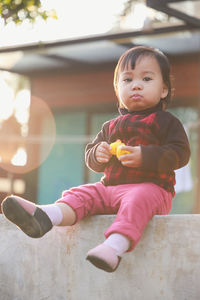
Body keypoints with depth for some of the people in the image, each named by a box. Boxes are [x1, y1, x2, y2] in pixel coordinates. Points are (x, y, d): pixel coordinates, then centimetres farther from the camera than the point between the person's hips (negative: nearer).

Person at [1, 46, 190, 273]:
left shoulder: (165, 122, 6)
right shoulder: (111, 127, 22)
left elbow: (180, 154, -7)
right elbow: (91, 157, 23)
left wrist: (144, 156, -19)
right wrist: (97, 154, -3)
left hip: (151, 187, -6)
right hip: (110, 186, 6)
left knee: (138, 200, -38)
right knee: (82, 193, -18)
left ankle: (115, 245, -60)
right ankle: (45, 216, -47)